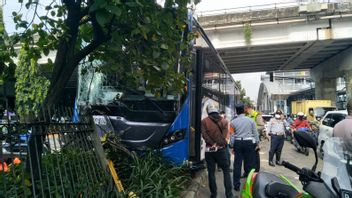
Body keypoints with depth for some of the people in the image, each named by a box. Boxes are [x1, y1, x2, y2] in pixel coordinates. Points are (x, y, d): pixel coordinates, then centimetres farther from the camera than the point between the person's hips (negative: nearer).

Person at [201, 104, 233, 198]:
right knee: (226, 171, 11)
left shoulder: (204, 121, 1)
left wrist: (212, 144, -13)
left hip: (209, 149, 0)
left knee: (211, 172, 8)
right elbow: (225, 134, -6)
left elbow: (204, 135, -11)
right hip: (221, 149, 1)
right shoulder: (224, 121, 5)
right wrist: (218, 143, -9)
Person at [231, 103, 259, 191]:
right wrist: (257, 143, 12)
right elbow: (255, 133, 3)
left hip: (238, 142, 1)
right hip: (249, 142, 0)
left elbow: (231, 135, 0)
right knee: (249, 163, 9)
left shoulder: (233, 122, 0)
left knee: (237, 164, 5)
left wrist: (232, 146, 7)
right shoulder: (250, 120, -1)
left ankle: (236, 184, 10)